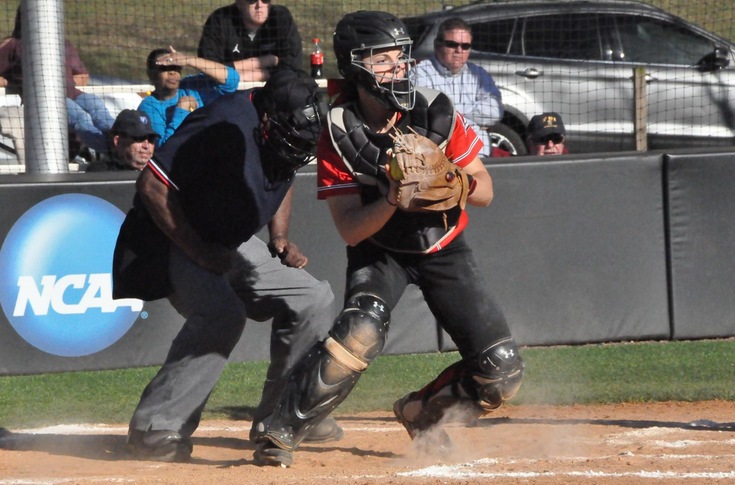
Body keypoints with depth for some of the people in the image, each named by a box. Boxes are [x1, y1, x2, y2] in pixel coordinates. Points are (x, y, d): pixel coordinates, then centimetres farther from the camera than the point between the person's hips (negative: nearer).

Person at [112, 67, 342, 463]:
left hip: (233, 246, 8)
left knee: (312, 299, 4)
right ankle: (155, 428, -27)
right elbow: (151, 184, -27)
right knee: (221, 313, -31)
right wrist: (198, 252, -27)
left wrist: (280, 239, 4)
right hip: (174, 239, -8)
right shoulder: (225, 126, -30)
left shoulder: (292, 130, -5)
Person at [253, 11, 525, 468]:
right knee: (361, 332, -33)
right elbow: (349, 230, -21)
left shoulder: (436, 112, -16)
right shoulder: (339, 135, -19)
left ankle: (422, 412, 21)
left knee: (501, 372, -7)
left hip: (443, 248, 3)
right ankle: (284, 430, -19)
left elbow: (484, 191, -11)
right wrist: (391, 200, -40)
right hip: (379, 251, -3)